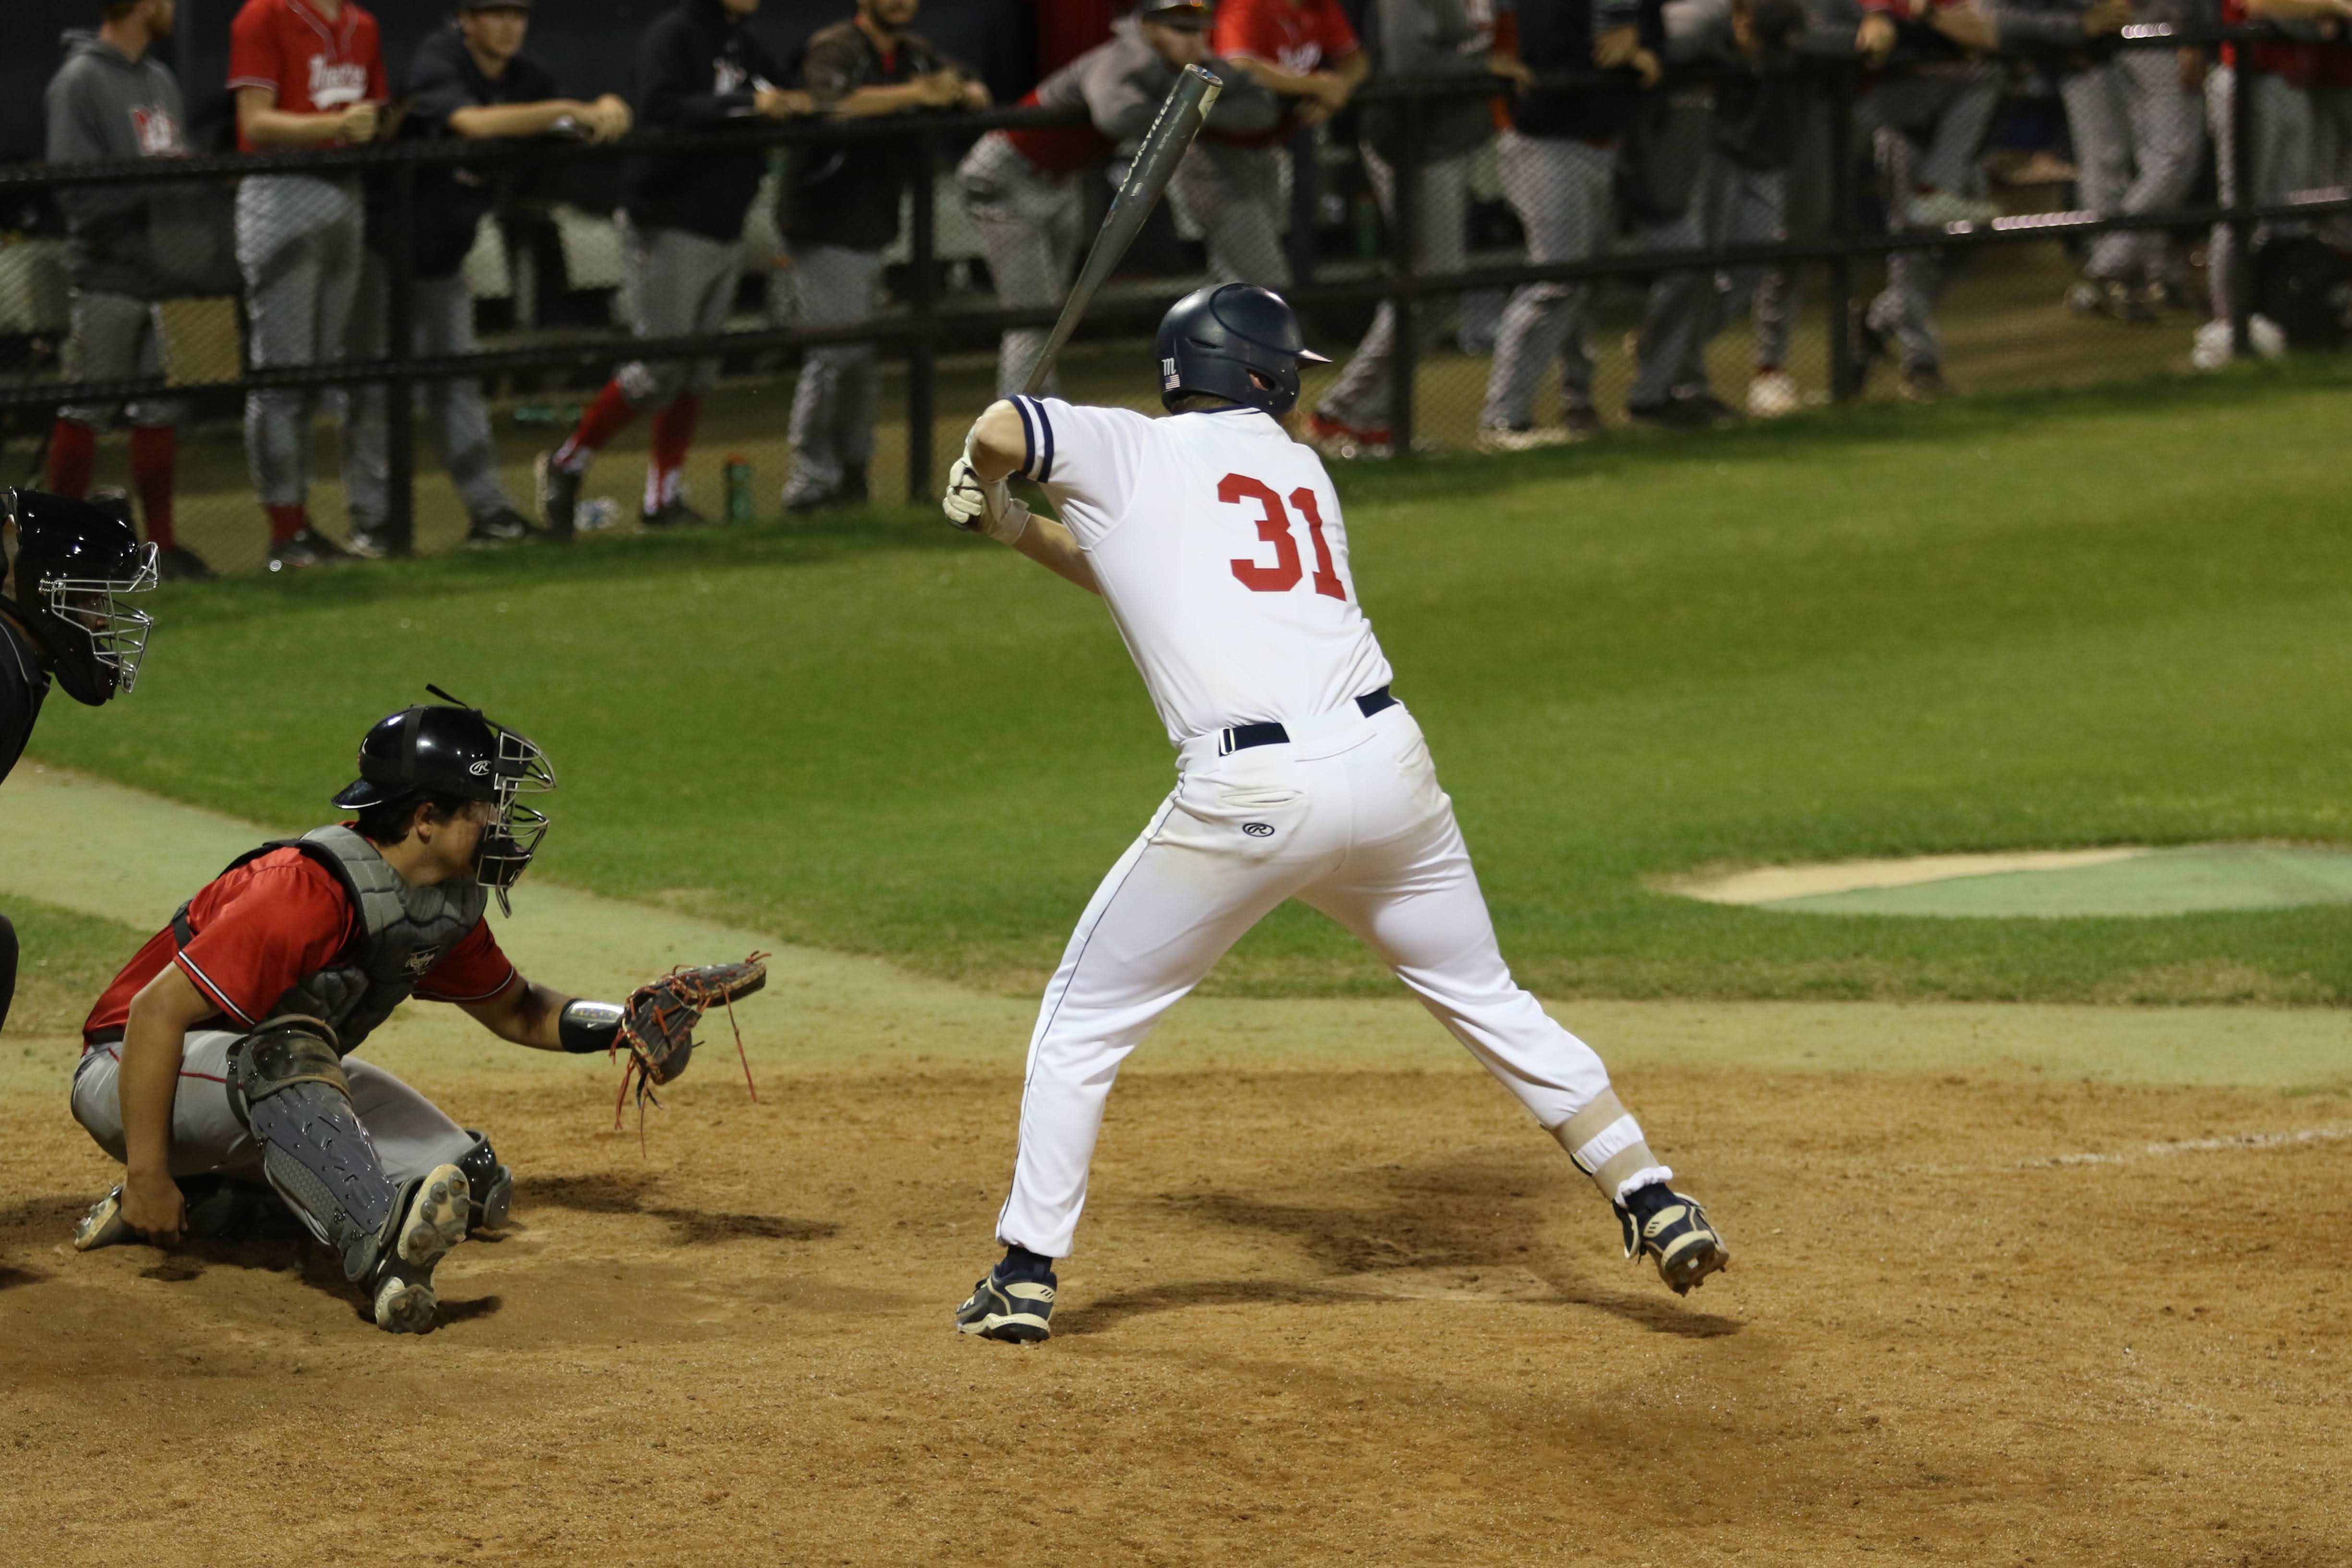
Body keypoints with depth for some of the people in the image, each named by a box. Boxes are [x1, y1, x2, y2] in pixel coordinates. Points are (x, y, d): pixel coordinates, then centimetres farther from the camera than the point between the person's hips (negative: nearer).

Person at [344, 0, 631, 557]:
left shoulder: (525, 77, -1)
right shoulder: (437, 63, -23)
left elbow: (581, 135, -2)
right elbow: (474, 122, -41)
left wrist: (604, 111, -25)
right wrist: (568, 111, -41)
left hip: (445, 255, 7)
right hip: (386, 245, -7)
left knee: (458, 382, 9)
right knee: (377, 381, -4)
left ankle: (488, 511, 10)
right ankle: (372, 520, -1)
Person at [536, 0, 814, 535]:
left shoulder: (746, 47, 12)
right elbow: (661, 111, -28)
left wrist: (790, 105, -9)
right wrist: (747, 105, -33)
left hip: (725, 232, 8)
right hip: (668, 229, -8)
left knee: (698, 371, 9)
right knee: (661, 370, -7)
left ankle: (663, 500, 17)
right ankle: (566, 466, 8)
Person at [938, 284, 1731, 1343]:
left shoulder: (1133, 454, 7)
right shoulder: (1301, 472, 24)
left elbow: (1000, 432, -8)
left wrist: (984, 487, 15)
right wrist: (1021, 534, 36)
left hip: (1248, 797, -4)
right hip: (1388, 765, 4)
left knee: (1082, 1024, 12)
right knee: (1487, 1000, 22)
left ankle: (1025, 1277, 9)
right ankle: (1655, 1202, 18)